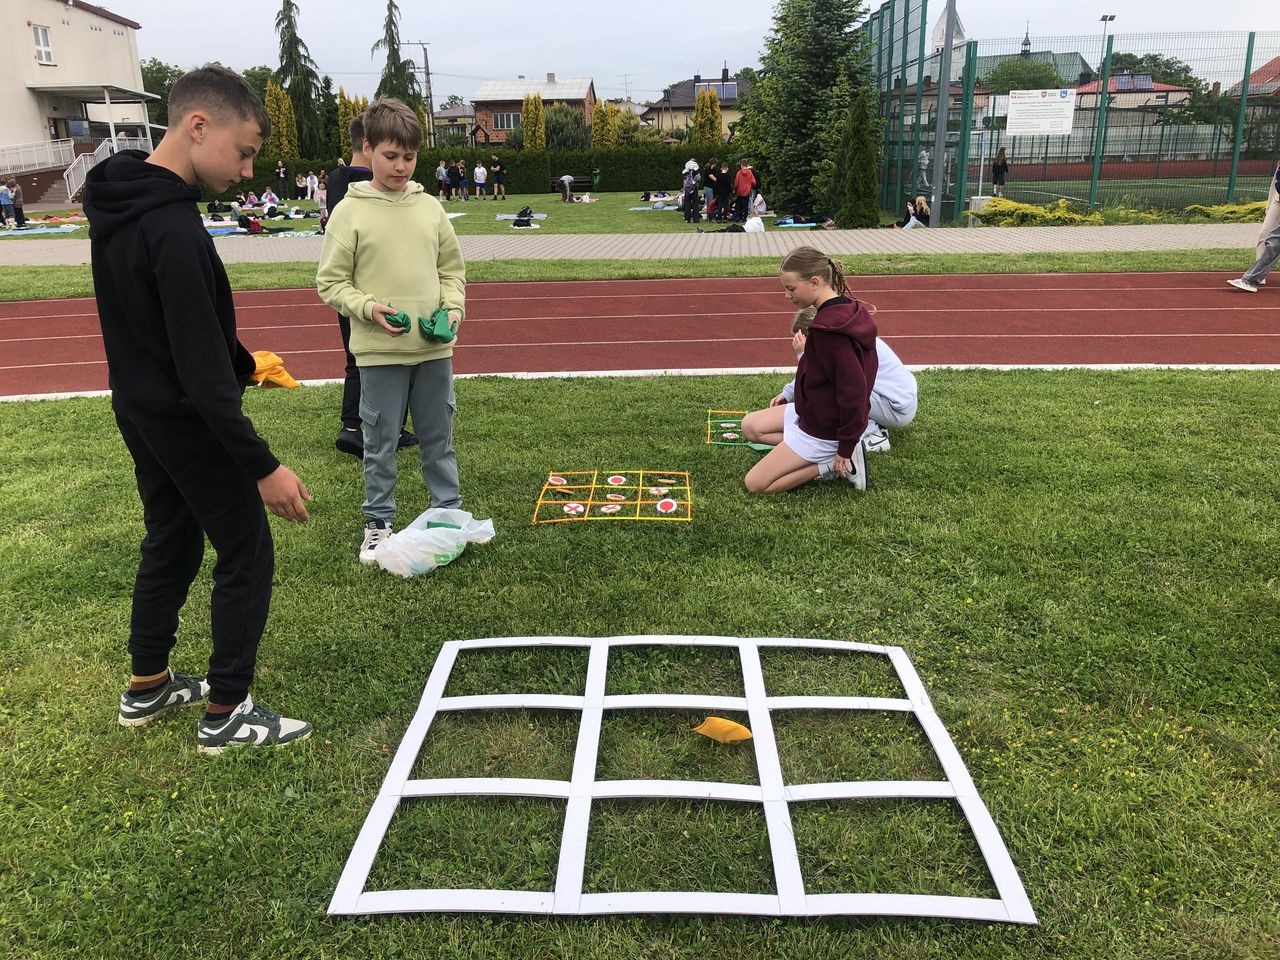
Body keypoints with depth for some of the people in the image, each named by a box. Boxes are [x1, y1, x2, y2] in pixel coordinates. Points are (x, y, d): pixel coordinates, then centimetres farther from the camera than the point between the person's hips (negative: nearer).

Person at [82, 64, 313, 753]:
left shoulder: (119, 202, 3)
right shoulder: (173, 230, -27)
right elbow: (201, 372, -29)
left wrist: (238, 360, 21)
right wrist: (262, 466, -26)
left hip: (139, 411, 9)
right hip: (187, 421, -9)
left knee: (169, 544, 21)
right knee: (247, 555, 3)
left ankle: (147, 688, 35)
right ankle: (225, 714, 14)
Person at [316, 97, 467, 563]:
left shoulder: (430, 207, 6)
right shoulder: (350, 211, -4)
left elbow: (452, 268, 14)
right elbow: (331, 283, -2)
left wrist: (453, 307, -4)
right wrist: (369, 308, -17)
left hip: (434, 349, 3)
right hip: (379, 351, -3)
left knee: (439, 438, 14)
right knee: (380, 443, 8)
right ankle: (378, 524, 23)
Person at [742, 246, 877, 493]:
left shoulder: (829, 328, -30)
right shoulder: (844, 310, -1)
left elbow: (853, 389, -30)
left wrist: (845, 448, -21)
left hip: (823, 429, -10)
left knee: (755, 483, -3)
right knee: (750, 426, 21)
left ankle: (839, 462, -4)